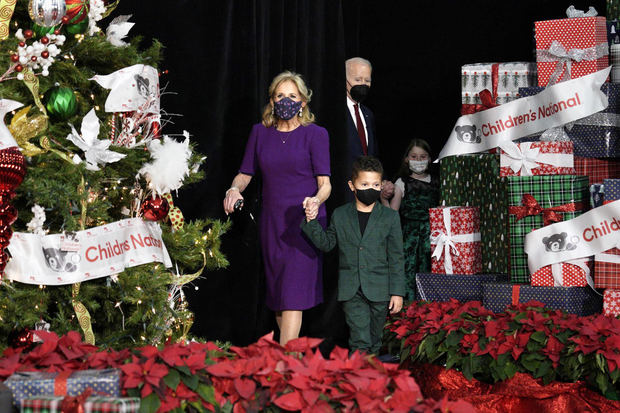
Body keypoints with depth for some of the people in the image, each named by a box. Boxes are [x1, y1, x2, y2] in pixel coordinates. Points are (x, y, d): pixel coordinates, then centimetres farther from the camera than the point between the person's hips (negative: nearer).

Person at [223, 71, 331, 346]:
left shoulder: (315, 134, -1)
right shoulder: (260, 132, 9)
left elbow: (325, 183, -5)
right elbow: (245, 173, 14)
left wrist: (316, 199, -26)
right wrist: (234, 189, -7)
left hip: (304, 222, -4)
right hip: (271, 223, 4)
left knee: (293, 294, -11)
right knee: (276, 293, 8)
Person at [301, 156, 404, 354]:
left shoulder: (390, 217, 1)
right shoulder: (339, 215, 5)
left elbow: (396, 257, 2)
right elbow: (326, 244, 13)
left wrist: (397, 292, -1)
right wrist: (312, 222, -1)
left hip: (379, 290, 0)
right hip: (351, 291, 0)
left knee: (374, 341, 11)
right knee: (359, 340, -8)